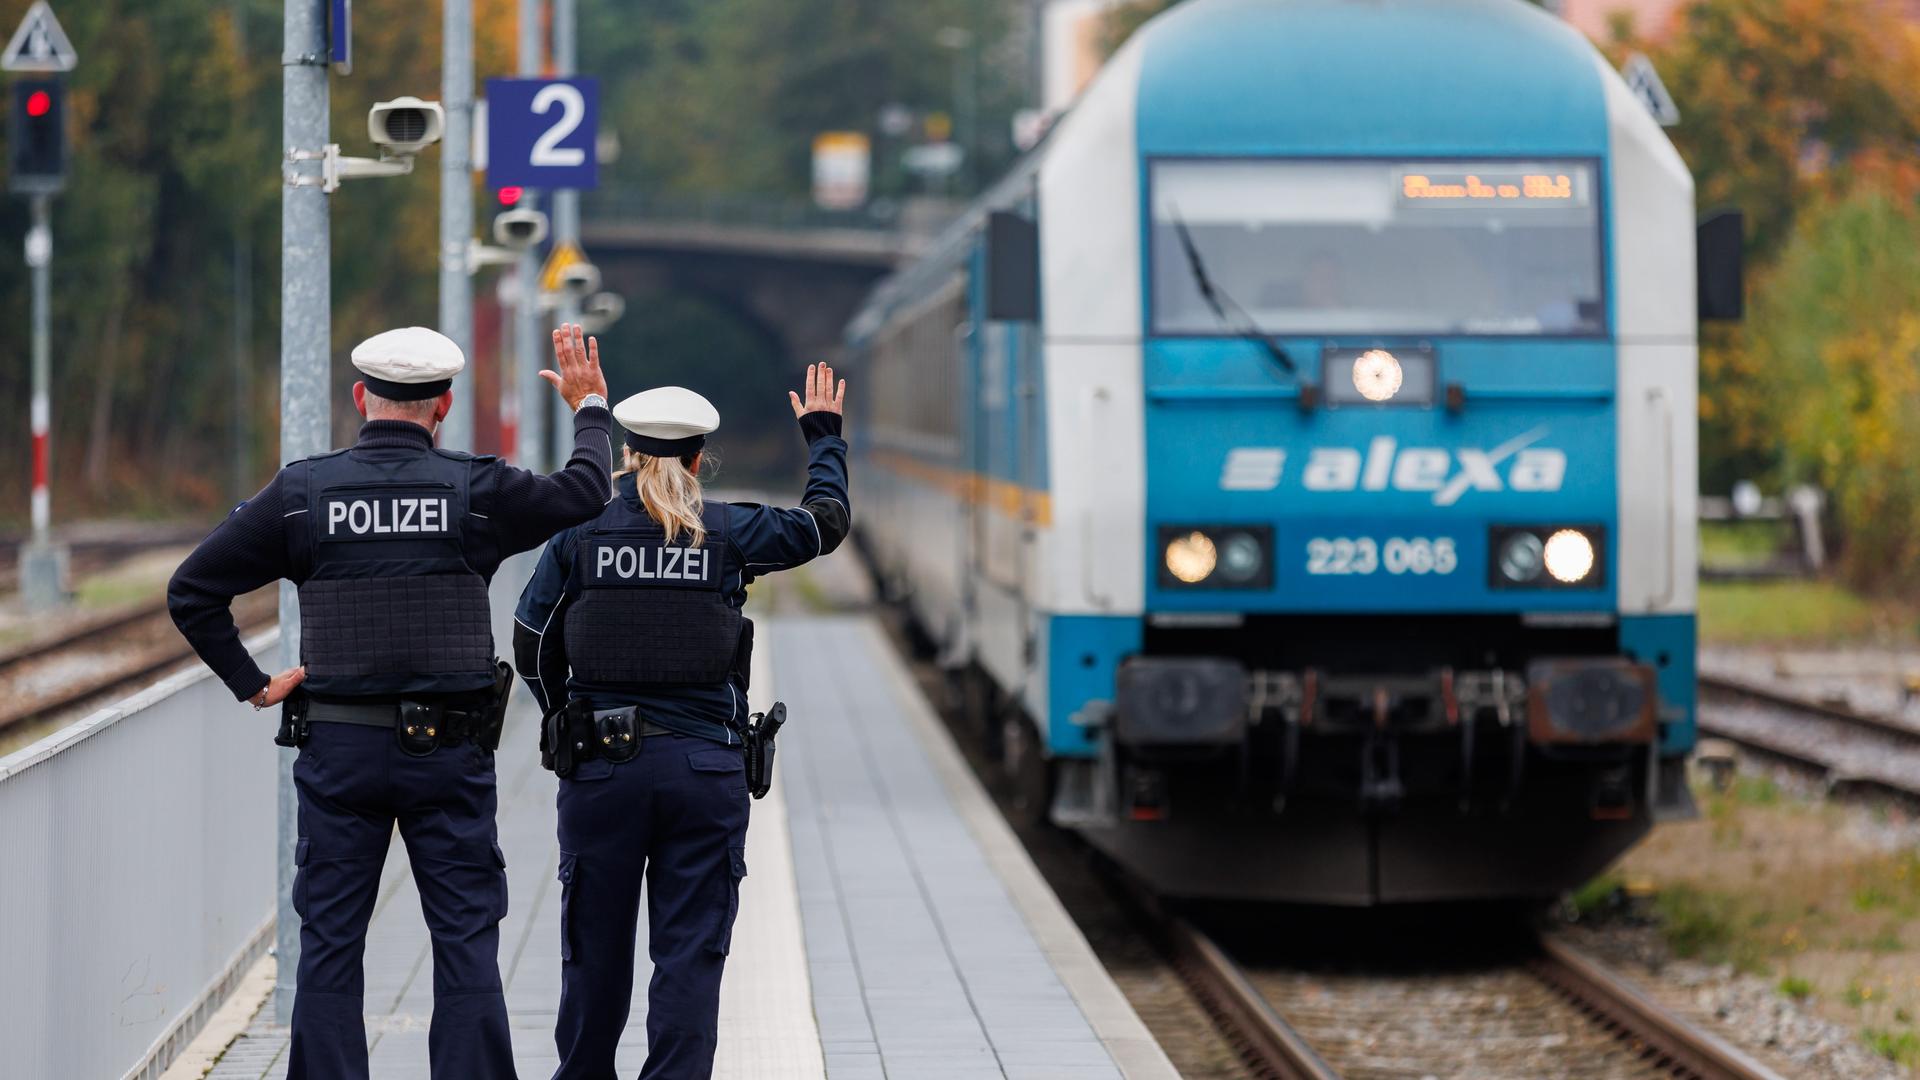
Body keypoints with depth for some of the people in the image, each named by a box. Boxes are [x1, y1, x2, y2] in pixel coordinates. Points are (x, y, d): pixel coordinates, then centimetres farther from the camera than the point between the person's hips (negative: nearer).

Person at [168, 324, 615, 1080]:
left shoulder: (301, 491, -1)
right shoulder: (475, 490, -4)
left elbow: (191, 592, 0)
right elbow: (586, 493, 11)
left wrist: (251, 684, 8)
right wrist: (589, 408, 26)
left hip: (338, 750, 1)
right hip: (449, 751, -1)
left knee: (329, 947, 5)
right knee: (466, 945, 3)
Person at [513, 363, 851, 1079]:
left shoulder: (579, 532, 0)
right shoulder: (729, 533, 0)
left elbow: (532, 645, 5)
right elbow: (825, 522, 16)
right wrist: (823, 436, 31)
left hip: (599, 765, 1)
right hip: (705, 768, -1)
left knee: (596, 946, 11)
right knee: (690, 952, 1)